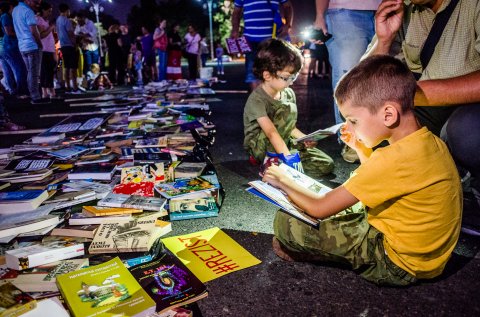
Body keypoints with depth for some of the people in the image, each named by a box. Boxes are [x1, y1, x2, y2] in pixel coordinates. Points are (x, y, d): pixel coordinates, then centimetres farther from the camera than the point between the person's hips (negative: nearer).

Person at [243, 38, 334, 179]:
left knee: (326, 165, -10)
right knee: (288, 109, -29)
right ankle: (272, 158, -18)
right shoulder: (256, 99, -21)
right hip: (259, 146, -7)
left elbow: (289, 127, 11)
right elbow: (271, 133, -33)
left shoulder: (288, 93, 1)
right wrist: (288, 157, -42)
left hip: (283, 142, 7)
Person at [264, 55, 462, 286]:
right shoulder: (430, 141, -3)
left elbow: (320, 208, -23)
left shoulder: (396, 158, -30)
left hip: (399, 263, -9)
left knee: (286, 222, -15)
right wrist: (360, 148, 6)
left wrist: (283, 182, -6)